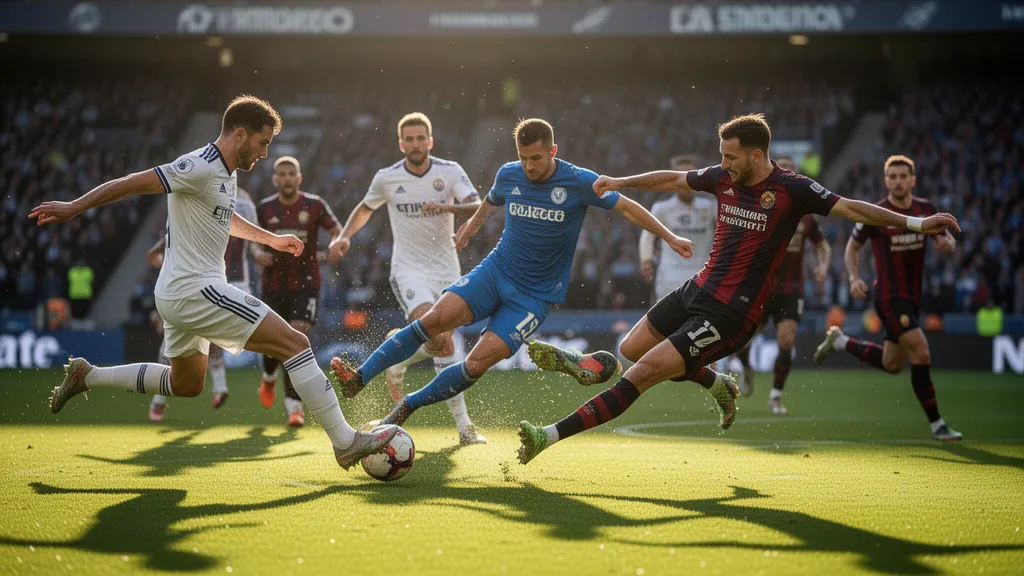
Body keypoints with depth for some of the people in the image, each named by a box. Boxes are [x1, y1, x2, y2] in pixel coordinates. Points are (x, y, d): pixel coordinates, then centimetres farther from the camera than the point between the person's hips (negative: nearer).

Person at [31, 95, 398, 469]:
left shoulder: (225, 172, 14)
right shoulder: (201, 167, -17)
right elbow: (132, 184, -18)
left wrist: (271, 239, 40)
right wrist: (74, 208, -18)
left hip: (177, 296, 11)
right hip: (196, 289, -11)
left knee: (185, 384, 28)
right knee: (294, 343, -12)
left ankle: (86, 375, 30)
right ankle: (346, 442, -12)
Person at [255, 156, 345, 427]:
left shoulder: (314, 205, -5)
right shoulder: (265, 208, 1)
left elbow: (337, 231, 4)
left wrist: (337, 247, -18)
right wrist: (258, 254, -10)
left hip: (306, 285, -2)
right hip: (274, 285, 2)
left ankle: (294, 406, -15)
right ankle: (269, 378, 44)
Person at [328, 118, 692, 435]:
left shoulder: (579, 182, -11)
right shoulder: (509, 175, 0)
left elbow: (627, 207, 0)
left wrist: (669, 237, -1)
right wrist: (471, 226, 35)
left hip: (536, 295, -3)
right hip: (495, 271, 3)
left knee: (478, 363, -18)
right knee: (436, 318, -22)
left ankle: (407, 406, -4)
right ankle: (360, 378, -19)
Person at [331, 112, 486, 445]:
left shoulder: (450, 172, -4)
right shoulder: (386, 178, -2)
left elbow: (477, 208, -17)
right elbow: (365, 209, 17)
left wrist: (447, 207, -35)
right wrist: (345, 236, 1)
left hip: (447, 270, 3)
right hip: (409, 270, -3)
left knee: (444, 345, 5)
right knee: (441, 342, -22)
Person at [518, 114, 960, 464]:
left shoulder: (791, 189, -12)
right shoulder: (724, 178, 5)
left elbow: (852, 208, -10)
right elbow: (673, 179, 20)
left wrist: (915, 222, -18)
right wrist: (619, 183, 24)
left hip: (729, 314, -8)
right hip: (697, 290, 8)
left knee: (644, 373, -16)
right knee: (631, 349, 19)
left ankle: (552, 435, -18)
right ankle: (719, 385, 34)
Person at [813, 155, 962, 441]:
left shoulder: (926, 210, 2)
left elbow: (947, 240, 12)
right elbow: (853, 246, 2)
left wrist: (948, 243, -13)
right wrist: (854, 278, -14)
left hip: (912, 298, 7)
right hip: (889, 297, -7)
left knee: (892, 364, 16)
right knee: (921, 354, -18)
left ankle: (840, 341, 38)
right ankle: (936, 425, -10)